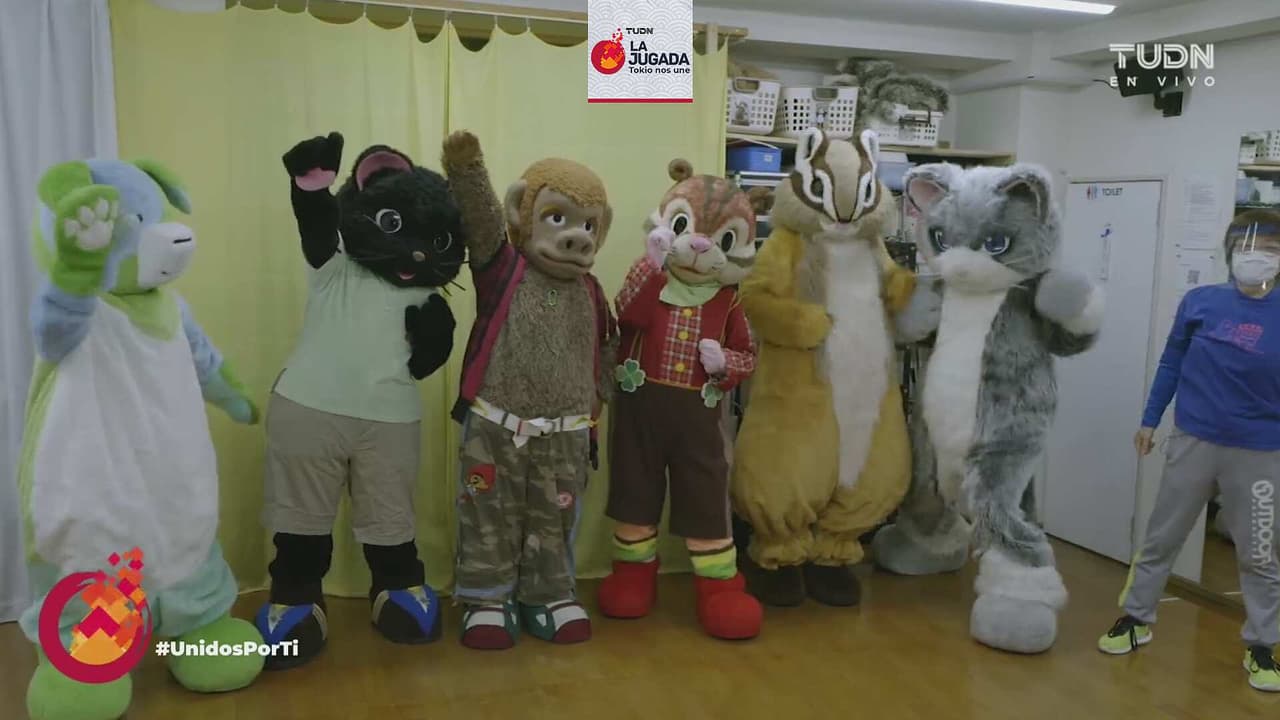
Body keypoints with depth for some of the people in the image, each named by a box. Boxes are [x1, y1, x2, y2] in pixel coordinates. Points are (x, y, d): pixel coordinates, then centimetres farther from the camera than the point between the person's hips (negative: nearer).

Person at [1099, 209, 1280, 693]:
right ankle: (1136, 620, 28)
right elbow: (1171, 363, 6)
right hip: (1192, 442, 1)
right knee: (1161, 539, 12)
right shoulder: (1200, 302, -5)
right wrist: (1149, 421, 9)